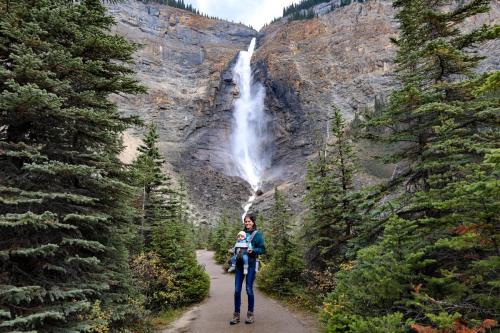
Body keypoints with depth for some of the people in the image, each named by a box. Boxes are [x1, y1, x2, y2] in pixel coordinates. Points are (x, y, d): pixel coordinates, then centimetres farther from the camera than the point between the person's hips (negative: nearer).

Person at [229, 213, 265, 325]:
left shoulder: (257, 234, -1)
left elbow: (262, 249, -4)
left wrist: (253, 250, -20)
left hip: (251, 264, -4)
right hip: (239, 264, 4)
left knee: (249, 290, 0)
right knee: (237, 290, 3)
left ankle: (250, 314, 14)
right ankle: (236, 315, 12)